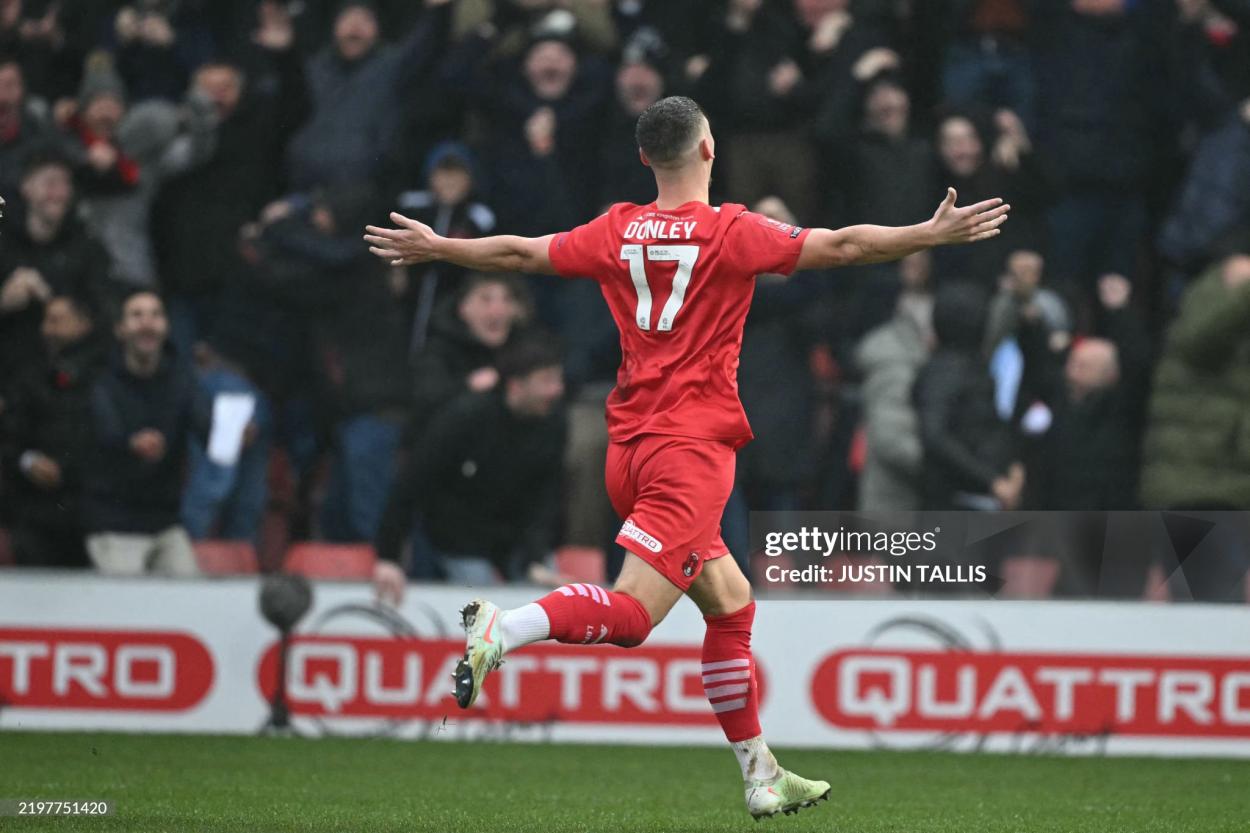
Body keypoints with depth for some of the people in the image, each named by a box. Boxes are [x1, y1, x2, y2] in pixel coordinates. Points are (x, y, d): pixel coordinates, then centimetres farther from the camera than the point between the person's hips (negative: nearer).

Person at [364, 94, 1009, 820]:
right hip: (693, 447, -7)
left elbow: (519, 252, 16)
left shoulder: (617, 233, 7)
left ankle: (761, 774, 17)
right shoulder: (732, 232, -7)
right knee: (630, 614, -13)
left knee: (731, 602, 15)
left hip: (630, 447, 7)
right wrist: (935, 234, -2)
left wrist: (433, 247, 32)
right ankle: (504, 629, -32)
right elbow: (842, 247, -9)